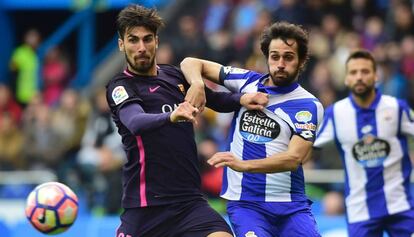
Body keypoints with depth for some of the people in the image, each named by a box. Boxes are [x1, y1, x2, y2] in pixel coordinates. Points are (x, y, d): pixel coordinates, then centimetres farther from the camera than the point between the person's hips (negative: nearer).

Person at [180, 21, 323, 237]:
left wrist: (242, 164, -28)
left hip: (291, 206, 0)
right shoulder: (247, 82, 9)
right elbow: (191, 63, 15)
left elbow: (293, 158, -15)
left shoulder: (309, 105, -2)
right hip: (244, 204, 0)